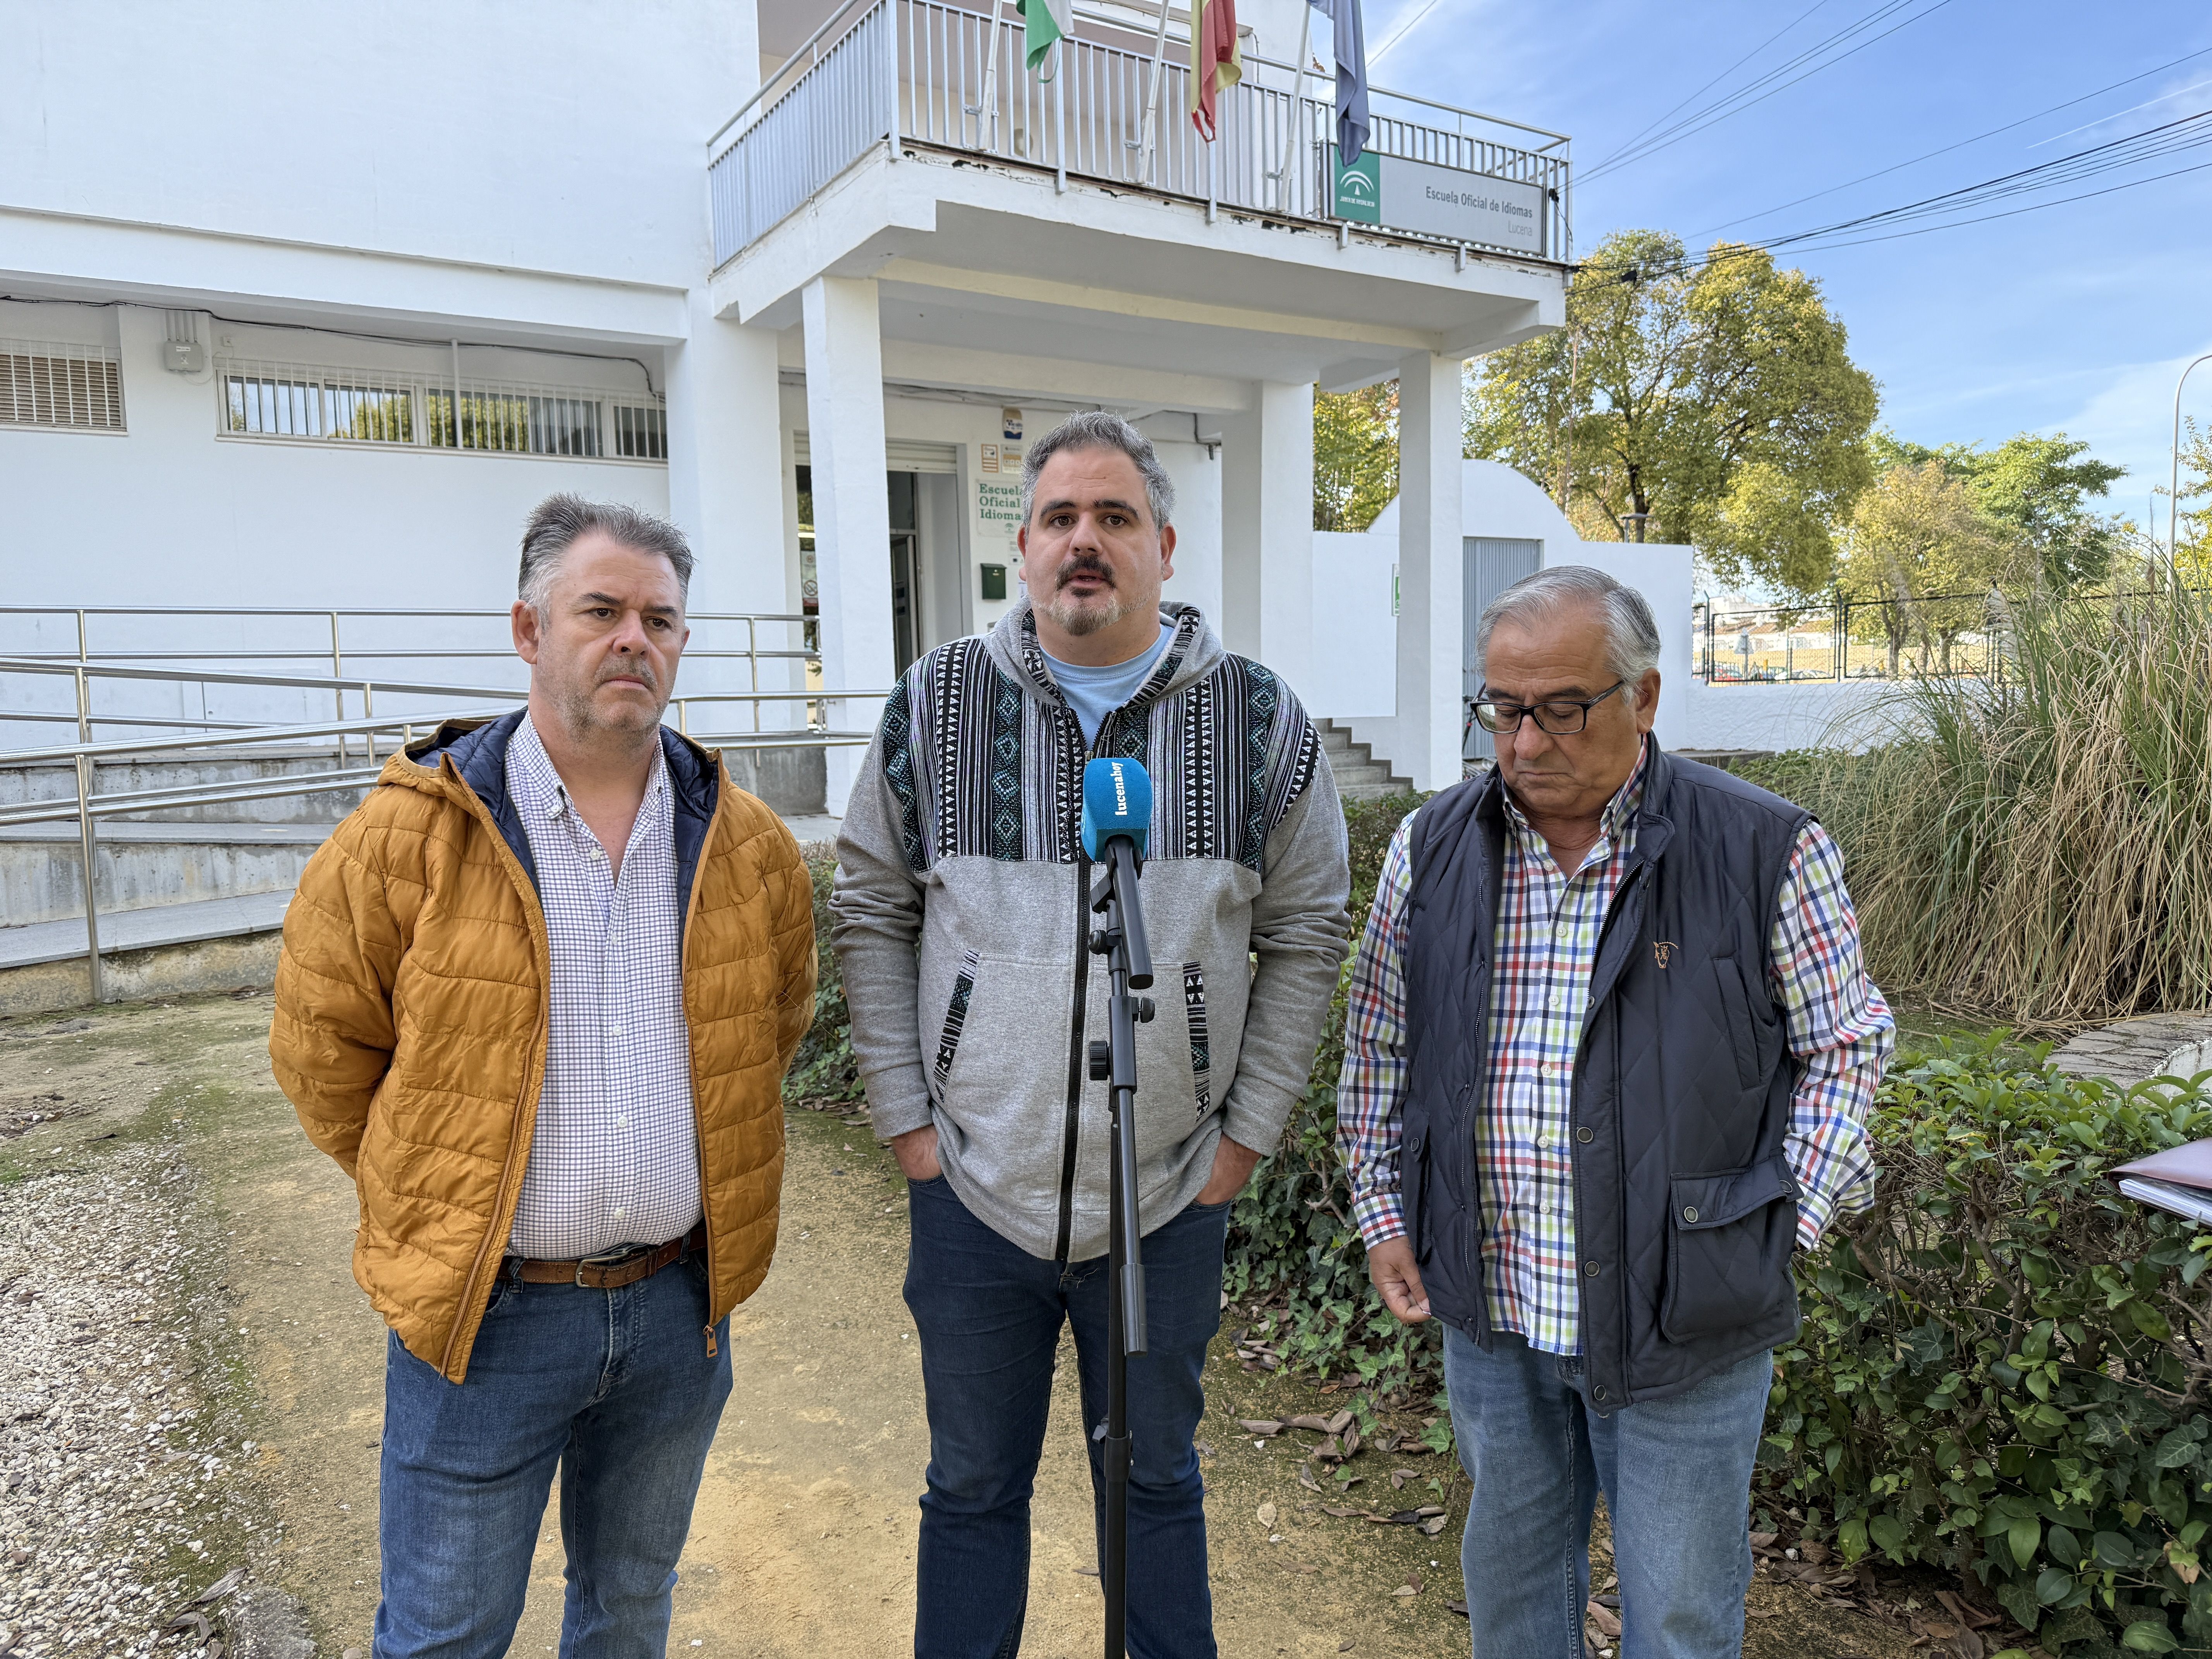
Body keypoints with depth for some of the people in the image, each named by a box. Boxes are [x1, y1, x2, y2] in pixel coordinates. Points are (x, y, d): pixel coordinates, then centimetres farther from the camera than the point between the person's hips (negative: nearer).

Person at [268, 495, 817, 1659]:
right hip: (487, 1312, -3)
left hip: (679, 1302, 3)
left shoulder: (746, 844, -1)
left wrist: (708, 1158, 9)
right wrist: (434, 1199, 0)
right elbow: (323, 1048, -4)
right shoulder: (409, 835, -12)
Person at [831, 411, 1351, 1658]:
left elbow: (1306, 938, 3)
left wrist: (1247, 1134, 0)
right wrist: (906, 1116, 0)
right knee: (974, 1486, 18)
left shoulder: (1262, 724, -4)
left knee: (1157, 1481, 20)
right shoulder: (936, 707, -3)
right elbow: (872, 914, 4)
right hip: (973, 1191, 1)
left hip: (1173, 1201, 0)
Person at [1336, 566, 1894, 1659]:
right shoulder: (1431, 848, -1)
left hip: (1685, 1323, -2)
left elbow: (1848, 1044, 0)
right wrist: (1383, 1214, 6)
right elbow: (1378, 1044, 8)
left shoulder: (1766, 852, -10)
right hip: (1487, 1314, 3)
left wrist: (1781, 1226, -7)